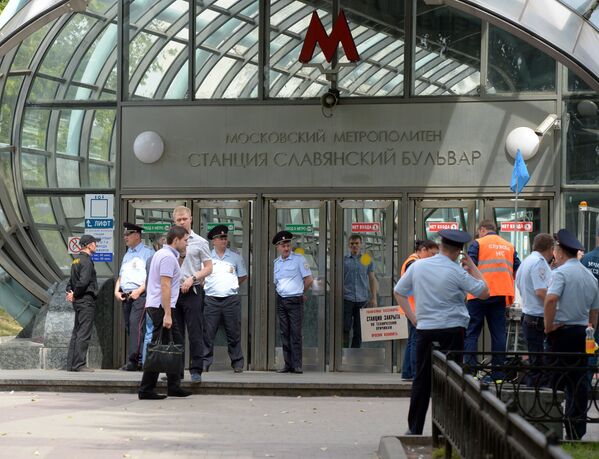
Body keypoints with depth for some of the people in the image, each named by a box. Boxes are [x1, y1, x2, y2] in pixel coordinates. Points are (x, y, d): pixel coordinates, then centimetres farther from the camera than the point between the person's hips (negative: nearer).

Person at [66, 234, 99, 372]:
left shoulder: (76, 260, 17)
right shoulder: (87, 261, -13)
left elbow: (71, 280, 19)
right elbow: (83, 281, -23)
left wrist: (70, 292, 4)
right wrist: (75, 295, -11)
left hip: (78, 301, 10)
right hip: (86, 300, -10)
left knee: (76, 333, 12)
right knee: (84, 334, -8)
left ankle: (71, 364, 14)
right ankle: (79, 364, -8)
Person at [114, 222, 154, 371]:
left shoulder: (147, 253, -1)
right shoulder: (127, 254, 24)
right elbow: (120, 276, 26)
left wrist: (139, 291, -17)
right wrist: (116, 291, 9)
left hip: (140, 295, -8)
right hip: (125, 296, 8)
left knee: (136, 326, -17)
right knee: (128, 328, 4)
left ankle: (133, 361, -20)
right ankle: (140, 360, 8)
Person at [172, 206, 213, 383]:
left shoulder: (200, 242, 2)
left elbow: (208, 268, -1)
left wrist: (192, 278, -14)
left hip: (192, 291, -4)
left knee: (195, 333, -6)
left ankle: (196, 370, -3)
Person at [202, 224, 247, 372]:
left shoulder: (235, 257, 10)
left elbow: (243, 277, 19)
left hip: (231, 299, 1)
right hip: (211, 299, -1)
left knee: (234, 333, 3)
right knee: (208, 333, -2)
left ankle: (237, 363, 8)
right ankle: (205, 363, 1)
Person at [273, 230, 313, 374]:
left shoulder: (299, 259, -4)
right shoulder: (276, 263, 12)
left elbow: (309, 280, -4)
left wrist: (300, 293, 6)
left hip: (295, 301, -5)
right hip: (281, 301, 5)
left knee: (295, 333, -8)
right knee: (284, 333, 5)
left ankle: (297, 365, -8)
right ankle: (288, 364, 8)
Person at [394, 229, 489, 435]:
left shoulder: (418, 266, 4)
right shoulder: (457, 272, -9)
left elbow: (398, 291, 13)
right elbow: (484, 292, -1)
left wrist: (412, 317, 14)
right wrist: (472, 267, 8)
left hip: (424, 329, 4)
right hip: (452, 331, -3)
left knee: (422, 380, 10)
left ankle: (414, 429, 14)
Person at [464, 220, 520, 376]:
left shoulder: (478, 243, 1)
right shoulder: (509, 246, 15)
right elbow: (517, 270, 11)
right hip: (501, 294, 4)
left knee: (471, 333, 0)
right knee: (498, 333, 6)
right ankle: (498, 373, 3)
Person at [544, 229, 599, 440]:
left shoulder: (561, 272, -11)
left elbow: (551, 299, -26)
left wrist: (548, 326, -16)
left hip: (562, 332, -7)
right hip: (582, 332, 7)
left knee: (556, 383, -2)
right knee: (578, 382, 10)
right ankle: (577, 430, 12)